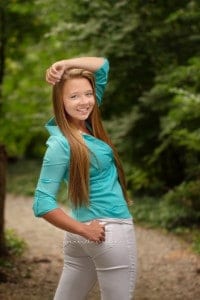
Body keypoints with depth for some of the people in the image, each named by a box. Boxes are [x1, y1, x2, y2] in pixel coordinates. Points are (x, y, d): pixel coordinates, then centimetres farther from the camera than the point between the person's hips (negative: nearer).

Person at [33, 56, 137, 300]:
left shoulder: (86, 122, 6)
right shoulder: (61, 143, -17)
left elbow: (103, 66, 11)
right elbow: (42, 203, -19)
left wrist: (65, 65, -4)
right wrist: (84, 229, -14)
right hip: (109, 231, -9)